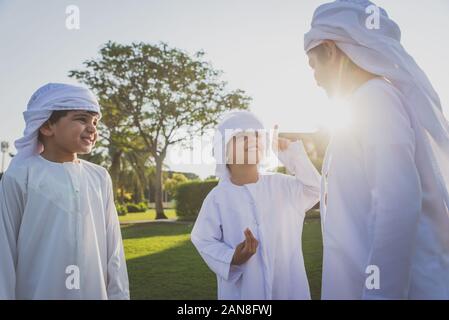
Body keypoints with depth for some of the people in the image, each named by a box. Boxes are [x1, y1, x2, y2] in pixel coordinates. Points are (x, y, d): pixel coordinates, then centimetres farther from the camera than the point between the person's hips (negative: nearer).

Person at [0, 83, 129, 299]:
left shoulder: (100, 178, 2)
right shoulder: (21, 176, -9)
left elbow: (113, 247, 5)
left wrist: (119, 294, 4)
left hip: (95, 292, 4)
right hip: (40, 293, -3)